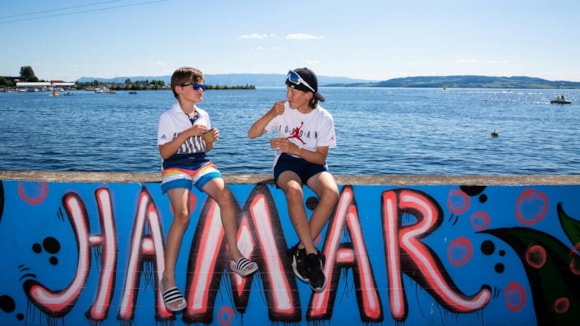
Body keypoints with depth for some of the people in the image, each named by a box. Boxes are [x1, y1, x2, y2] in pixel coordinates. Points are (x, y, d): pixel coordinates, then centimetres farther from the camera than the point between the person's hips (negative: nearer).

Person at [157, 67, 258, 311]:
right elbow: (164, 153, -9)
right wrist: (186, 134, -17)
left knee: (225, 196, -26)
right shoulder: (168, 117, -4)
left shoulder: (203, 116, 11)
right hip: (176, 167, -4)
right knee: (182, 214, -28)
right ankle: (168, 278, -22)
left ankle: (235, 256, -14)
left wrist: (210, 140, -4)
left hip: (201, 164, 4)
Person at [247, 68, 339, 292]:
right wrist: (270, 114, -18)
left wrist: (295, 148, -22)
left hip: (312, 163, 1)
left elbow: (321, 157, -7)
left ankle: (301, 250, -22)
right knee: (294, 191, -38)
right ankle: (312, 254, -30)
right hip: (286, 162, 0)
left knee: (331, 193, -34)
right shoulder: (283, 110, -2)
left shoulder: (324, 118, -5)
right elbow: (252, 134, -3)